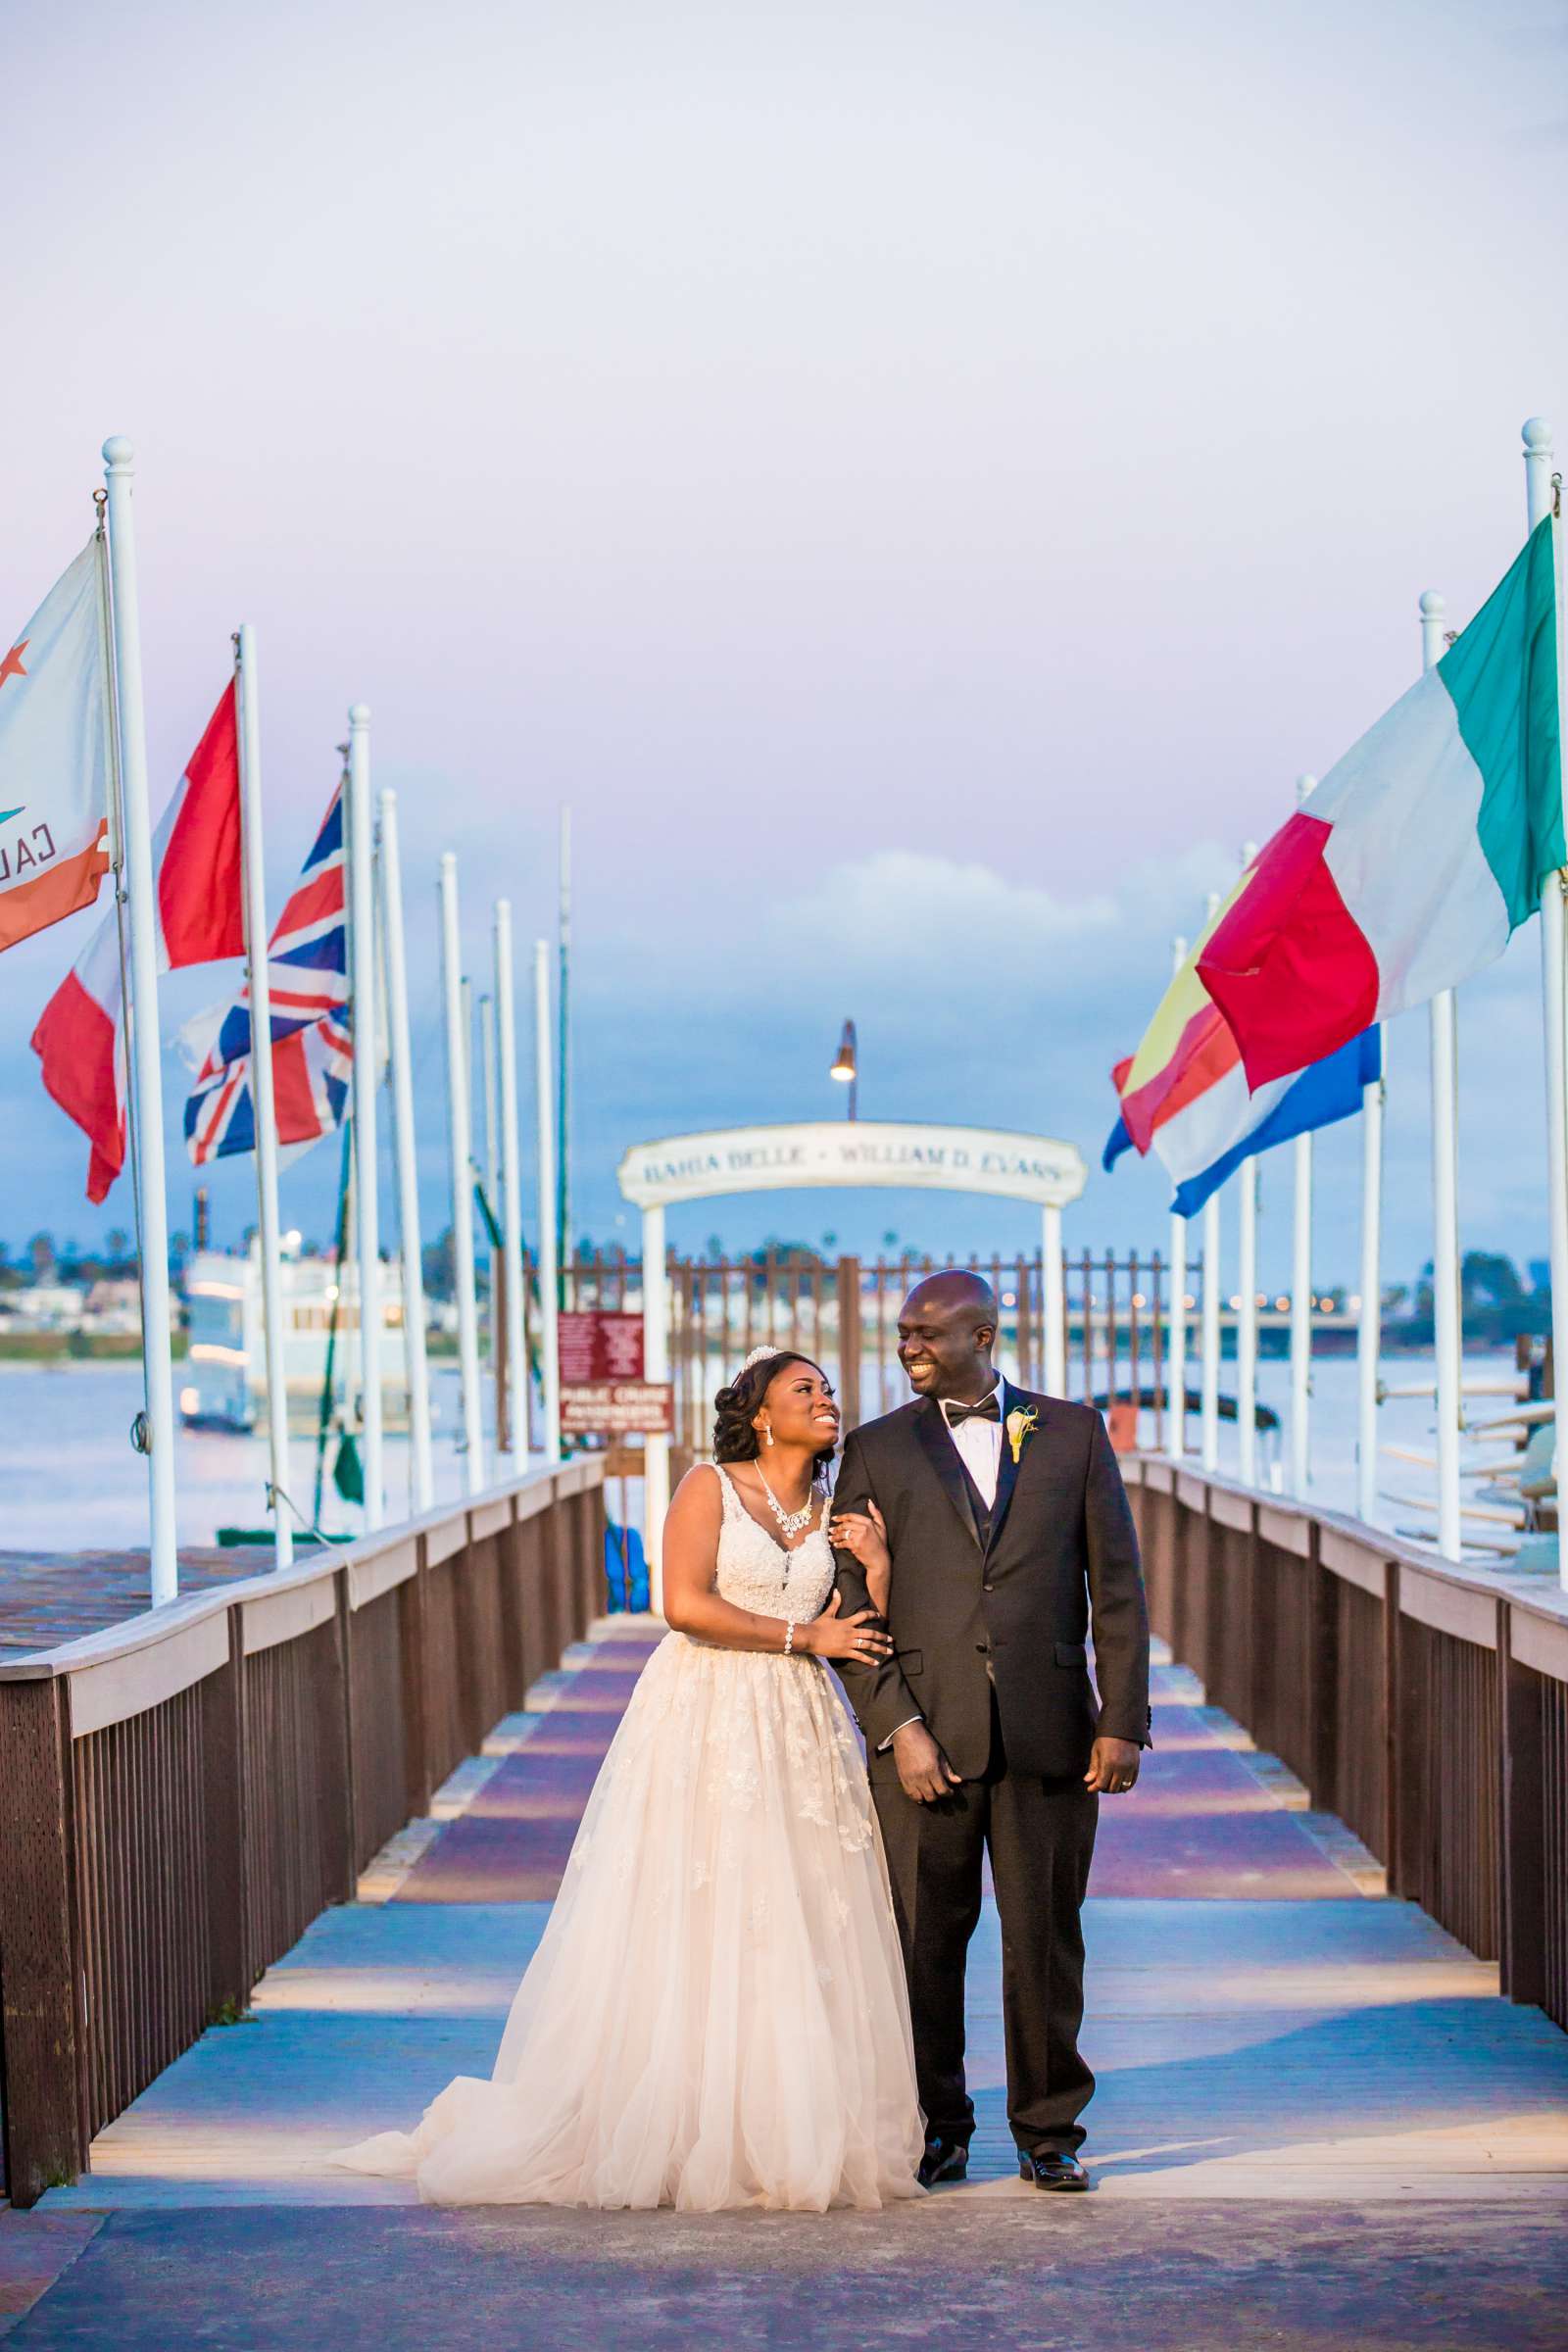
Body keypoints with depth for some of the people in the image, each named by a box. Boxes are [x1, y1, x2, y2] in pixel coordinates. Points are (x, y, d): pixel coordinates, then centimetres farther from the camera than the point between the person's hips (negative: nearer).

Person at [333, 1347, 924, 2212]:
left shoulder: (831, 1513, 14)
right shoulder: (710, 1487, -2)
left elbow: (869, 1633, 12)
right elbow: (686, 1605, -15)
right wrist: (804, 1635, -10)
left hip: (797, 1733, 5)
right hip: (705, 1722, -5)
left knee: (802, 1936, 1)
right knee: (690, 1929, -5)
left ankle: (798, 2138, 7)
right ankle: (667, 2134, 2)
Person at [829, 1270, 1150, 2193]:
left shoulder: (1073, 1431, 8)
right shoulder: (878, 1449, 8)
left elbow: (1117, 1585, 6)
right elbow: (856, 1604, 3)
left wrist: (1123, 1720, -1)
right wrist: (897, 1727, -8)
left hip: (1048, 1734, 0)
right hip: (926, 1735, 0)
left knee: (1046, 1940, 4)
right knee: (924, 1941, 3)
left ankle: (1050, 2131, 16)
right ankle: (939, 2132, 16)